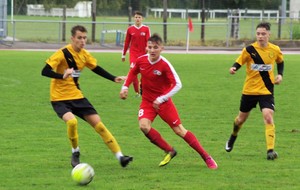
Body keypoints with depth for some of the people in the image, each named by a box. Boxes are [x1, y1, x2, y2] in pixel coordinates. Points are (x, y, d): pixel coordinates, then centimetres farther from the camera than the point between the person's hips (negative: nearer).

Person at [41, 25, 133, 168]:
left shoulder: (84, 54, 2)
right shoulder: (62, 53, -17)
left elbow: (96, 69, 18)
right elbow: (45, 71, -23)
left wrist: (114, 79, 8)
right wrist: (62, 76, -39)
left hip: (77, 96, 6)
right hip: (60, 98, -6)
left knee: (98, 124, 0)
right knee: (72, 121, -32)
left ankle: (119, 156, 4)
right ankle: (75, 153, -7)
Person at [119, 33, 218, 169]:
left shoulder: (164, 65, -20)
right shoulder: (141, 60, -8)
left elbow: (177, 84, -21)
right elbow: (133, 73, 15)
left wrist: (161, 99, -27)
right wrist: (125, 87, 2)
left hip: (163, 102, -4)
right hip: (147, 101, 4)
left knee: (179, 130, -3)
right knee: (144, 125, -23)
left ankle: (206, 157, 9)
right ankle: (169, 151, -3)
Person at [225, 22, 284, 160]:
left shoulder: (275, 50, -3)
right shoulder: (249, 50, -10)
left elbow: (280, 62, 17)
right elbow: (239, 62, -7)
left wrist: (280, 75, 1)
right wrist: (233, 68, -30)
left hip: (266, 91, 0)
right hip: (249, 90, 0)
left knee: (268, 117, -20)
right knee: (242, 118, 16)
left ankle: (270, 150, -20)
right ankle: (233, 138, 48)